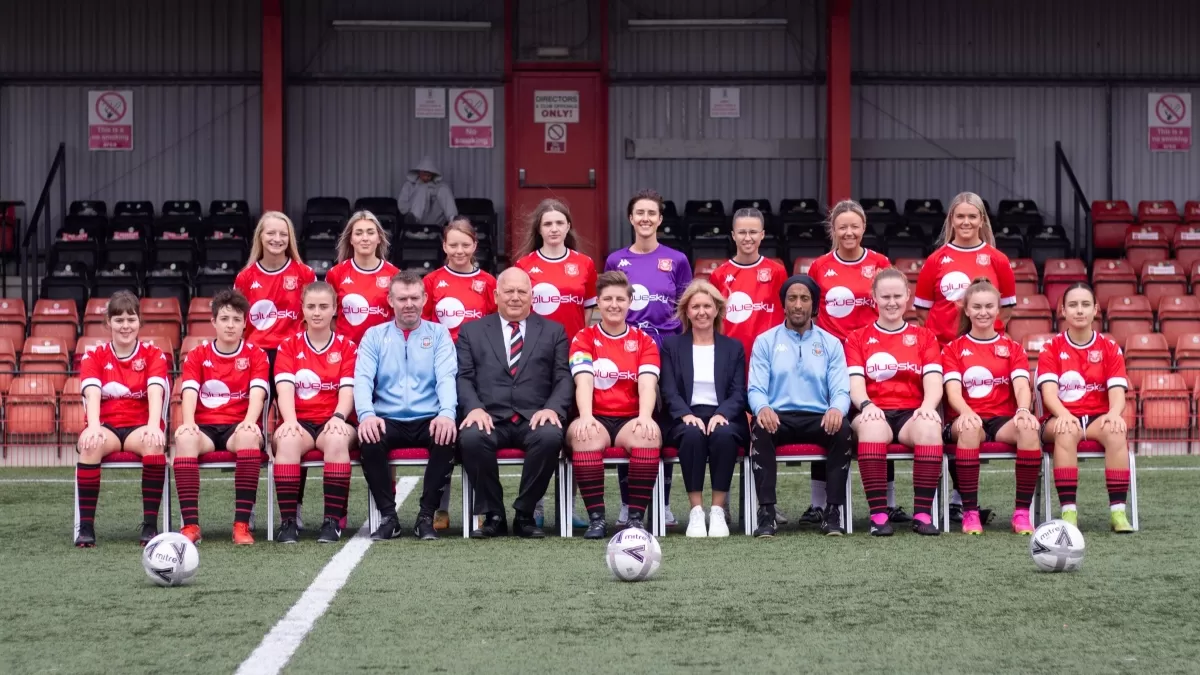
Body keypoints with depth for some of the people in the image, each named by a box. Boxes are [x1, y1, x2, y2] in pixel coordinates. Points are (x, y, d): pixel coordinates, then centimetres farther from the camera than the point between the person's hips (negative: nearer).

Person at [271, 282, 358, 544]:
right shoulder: (289, 346, 11)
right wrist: (290, 421, -21)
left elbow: (347, 390, -2)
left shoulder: (347, 347, 10)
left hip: (334, 422, 0)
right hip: (300, 421, 0)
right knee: (287, 440, -35)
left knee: (337, 439, -36)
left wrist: (338, 417, -22)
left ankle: (333, 520, -33)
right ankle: (288, 521, -33)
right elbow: (285, 388, -3)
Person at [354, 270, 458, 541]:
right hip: (388, 421, 0)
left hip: (430, 420, 0)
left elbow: (446, 378, -4)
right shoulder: (374, 336, 13)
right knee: (367, 439, -33)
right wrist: (367, 414, -23)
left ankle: (426, 516, -19)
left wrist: (447, 413, -25)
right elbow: (363, 379, -1)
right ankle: (388, 516, -16)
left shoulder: (439, 334, 11)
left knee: (448, 436, -34)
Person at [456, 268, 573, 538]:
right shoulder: (472, 331, 18)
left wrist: (552, 408, -11)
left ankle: (524, 514, -15)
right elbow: (464, 377, 8)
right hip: (490, 418, 0)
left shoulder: (553, 331, 18)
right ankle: (492, 515, -14)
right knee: (471, 437, -35)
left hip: (535, 418, 0)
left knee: (550, 436, -35)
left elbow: (564, 378, 8)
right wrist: (475, 408, -12)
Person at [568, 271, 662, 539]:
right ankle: (596, 518, -30)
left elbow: (647, 383, -5)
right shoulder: (583, 338, 8)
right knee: (584, 434, -36)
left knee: (649, 433, -34)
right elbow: (584, 381, -8)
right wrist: (585, 416, -28)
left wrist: (645, 416, -27)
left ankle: (637, 517, -26)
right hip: (596, 419, -1)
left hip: (631, 419, 1)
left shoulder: (644, 341, 11)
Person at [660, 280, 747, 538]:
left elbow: (739, 393, 5)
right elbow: (669, 391, 4)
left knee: (723, 435, -36)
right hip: (687, 418, 0)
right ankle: (696, 511, -33)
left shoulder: (734, 347, 17)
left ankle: (718, 510, -31)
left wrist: (722, 414, -16)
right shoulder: (672, 346, 16)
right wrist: (686, 414, -17)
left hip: (723, 417, 0)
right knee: (693, 434, -36)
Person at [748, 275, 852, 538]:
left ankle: (832, 511, -26)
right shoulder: (765, 342, 11)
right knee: (761, 428, -35)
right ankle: (766, 512, -33)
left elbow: (841, 391, 4)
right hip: (778, 417, -1)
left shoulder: (831, 344, 13)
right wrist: (762, 408, -24)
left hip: (819, 418, 1)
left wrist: (836, 409, -22)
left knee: (842, 429, -32)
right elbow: (756, 389, 2)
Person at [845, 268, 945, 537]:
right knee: (871, 425, -38)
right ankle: (878, 515, -40)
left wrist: (928, 406, -20)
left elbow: (934, 382, 4)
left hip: (912, 414, 1)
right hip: (876, 414, -1)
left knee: (930, 425, -36)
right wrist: (866, 405, -22)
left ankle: (923, 514, -35)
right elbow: (856, 383, 2)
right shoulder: (858, 339, 16)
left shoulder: (924, 337, 18)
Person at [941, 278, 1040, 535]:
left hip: (1003, 420, 1)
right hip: (967, 418, -1)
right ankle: (970, 513, -34)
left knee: (1029, 427, -34)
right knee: (970, 427, -39)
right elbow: (953, 390, -4)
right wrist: (967, 413, -27)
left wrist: (1023, 411, -26)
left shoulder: (1012, 348, 15)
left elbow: (1021, 385, -2)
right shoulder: (953, 349, 11)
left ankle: (1022, 512, -28)